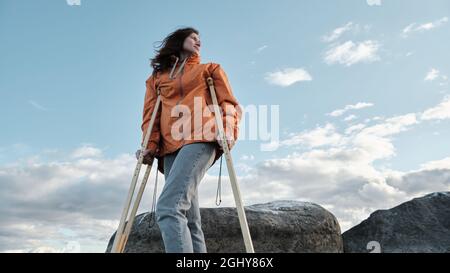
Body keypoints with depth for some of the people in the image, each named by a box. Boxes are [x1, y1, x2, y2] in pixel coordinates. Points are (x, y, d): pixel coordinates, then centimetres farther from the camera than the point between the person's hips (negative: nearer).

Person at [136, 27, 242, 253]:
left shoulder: (210, 69, 25)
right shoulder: (156, 78, 29)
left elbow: (229, 104, 13)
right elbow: (150, 114, 19)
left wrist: (228, 132, -7)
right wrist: (150, 145, 0)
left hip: (200, 139, -3)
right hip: (171, 148, 4)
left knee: (169, 208, -25)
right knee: (189, 221, -6)